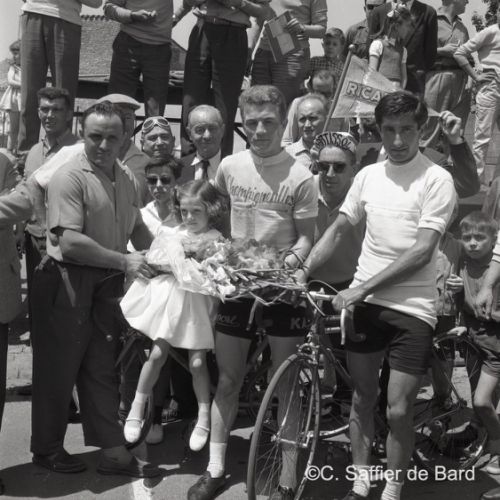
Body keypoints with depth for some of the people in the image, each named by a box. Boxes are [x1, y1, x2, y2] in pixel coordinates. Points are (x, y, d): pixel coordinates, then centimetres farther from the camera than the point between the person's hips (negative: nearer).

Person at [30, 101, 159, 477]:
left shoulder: (127, 178, 8)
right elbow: (70, 242, -24)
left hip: (107, 284, 7)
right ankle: (47, 448, 27)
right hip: (68, 282, -7)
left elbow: (138, 229, 19)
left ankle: (114, 451, 23)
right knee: (59, 368, 7)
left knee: (102, 369, 14)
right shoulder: (70, 178, -16)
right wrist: (124, 261, -21)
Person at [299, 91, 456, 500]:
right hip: (364, 303, 4)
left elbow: (421, 252, -16)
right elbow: (338, 231, 11)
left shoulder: (436, 179, -9)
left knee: (398, 412, -1)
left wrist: (362, 288, -18)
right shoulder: (368, 175, 6)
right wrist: (301, 274, 2)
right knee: (362, 397, 14)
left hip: (412, 308, -4)